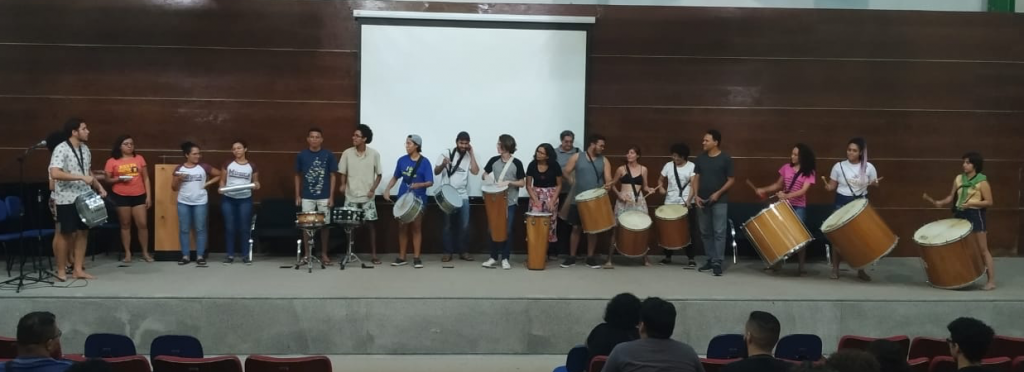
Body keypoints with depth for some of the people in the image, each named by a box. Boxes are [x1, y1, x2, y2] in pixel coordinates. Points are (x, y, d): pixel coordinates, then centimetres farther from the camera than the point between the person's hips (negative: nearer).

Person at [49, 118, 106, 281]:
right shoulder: (61, 149, -15)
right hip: (67, 199, -7)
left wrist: (99, 187, 7)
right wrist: (81, 177, -27)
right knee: (66, 234, 1)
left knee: (83, 232, 8)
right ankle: (60, 270, 12)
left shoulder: (85, 149, 10)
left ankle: (78, 269, 15)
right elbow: (55, 173, -26)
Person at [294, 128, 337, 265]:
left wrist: (331, 196, -4)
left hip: (324, 197, -1)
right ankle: (307, 254, 14)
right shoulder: (302, 155, 0)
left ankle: (324, 253, 16)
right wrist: (297, 196, 3)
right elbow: (298, 176, 8)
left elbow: (332, 176, 1)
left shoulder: (328, 155, -3)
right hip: (307, 197, 1)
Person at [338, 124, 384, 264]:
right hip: (351, 196, 1)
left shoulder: (374, 154, -4)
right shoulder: (347, 153, -2)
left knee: (370, 224, 1)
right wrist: (343, 184, -13)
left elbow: (378, 175, 3)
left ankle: (373, 254, 6)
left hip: (367, 197, -1)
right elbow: (343, 173, 5)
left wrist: (373, 189, -11)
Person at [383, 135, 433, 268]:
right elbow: (395, 177, 13)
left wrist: (419, 185, -31)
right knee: (402, 227, 7)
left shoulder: (424, 162, -10)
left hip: (418, 199, -4)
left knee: (416, 227, 2)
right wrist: (387, 189, 0)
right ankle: (401, 257, 13)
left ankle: (416, 257, 7)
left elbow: (430, 182, -12)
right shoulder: (402, 160, 2)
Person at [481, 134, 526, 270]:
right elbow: (485, 174, 13)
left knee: (507, 230, 1)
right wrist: (488, 178, -9)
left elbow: (522, 183, -3)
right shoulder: (494, 161, 1)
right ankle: (493, 257, 14)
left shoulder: (516, 163, -7)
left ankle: (505, 258, 10)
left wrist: (509, 182, -18)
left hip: (510, 202, -3)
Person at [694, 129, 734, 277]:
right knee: (705, 232, 9)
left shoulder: (726, 159, -7)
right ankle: (710, 260, 19)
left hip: (720, 201, -5)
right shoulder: (700, 158, 6)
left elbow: (731, 180, -5)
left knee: (719, 232, -7)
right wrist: (696, 195, -1)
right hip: (703, 201, 5)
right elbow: (697, 178, 11)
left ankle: (718, 262, -6)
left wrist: (718, 193, -15)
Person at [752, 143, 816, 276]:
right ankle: (778, 262, 12)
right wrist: (764, 190, 2)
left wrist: (786, 196, -30)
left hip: (799, 207, -4)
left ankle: (801, 266, 2)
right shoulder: (786, 168, 7)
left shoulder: (809, 172, -5)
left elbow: (803, 191, -16)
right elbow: (778, 185, 17)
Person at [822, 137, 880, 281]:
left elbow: (873, 185, 5)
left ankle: (861, 269, 12)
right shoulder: (839, 166, -4)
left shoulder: (869, 167, -3)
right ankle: (835, 268, 7)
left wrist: (874, 183, -18)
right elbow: (832, 186, 2)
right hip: (842, 202, -1)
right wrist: (826, 185, -21)